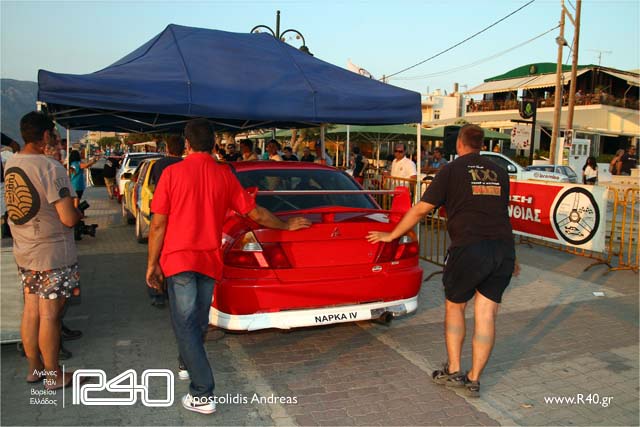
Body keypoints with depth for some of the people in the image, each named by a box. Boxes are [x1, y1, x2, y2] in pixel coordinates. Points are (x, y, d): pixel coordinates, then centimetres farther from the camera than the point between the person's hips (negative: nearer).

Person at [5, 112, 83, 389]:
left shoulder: (10, 164, 5)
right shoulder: (51, 168, -20)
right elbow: (68, 219, -22)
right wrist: (79, 213, -1)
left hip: (23, 252, 7)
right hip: (53, 254, -7)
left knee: (30, 311, 16)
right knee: (49, 315, 3)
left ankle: (34, 368, 31)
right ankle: (53, 376, 17)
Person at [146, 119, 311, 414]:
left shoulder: (172, 173, -7)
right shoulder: (224, 175, 1)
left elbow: (158, 225, -8)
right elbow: (256, 214, 6)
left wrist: (152, 264, 2)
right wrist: (287, 226, 21)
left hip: (178, 258, -3)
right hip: (210, 260, 4)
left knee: (185, 325, 0)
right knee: (199, 320, 21)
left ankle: (203, 395, -3)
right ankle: (190, 361, 43)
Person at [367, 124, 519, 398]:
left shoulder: (452, 170, 3)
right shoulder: (499, 173, 18)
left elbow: (420, 210, 3)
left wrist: (391, 235, 15)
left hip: (470, 248, -4)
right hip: (503, 250, 5)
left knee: (454, 307, 16)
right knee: (486, 316, 9)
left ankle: (453, 371, 18)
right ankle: (474, 379, 16)